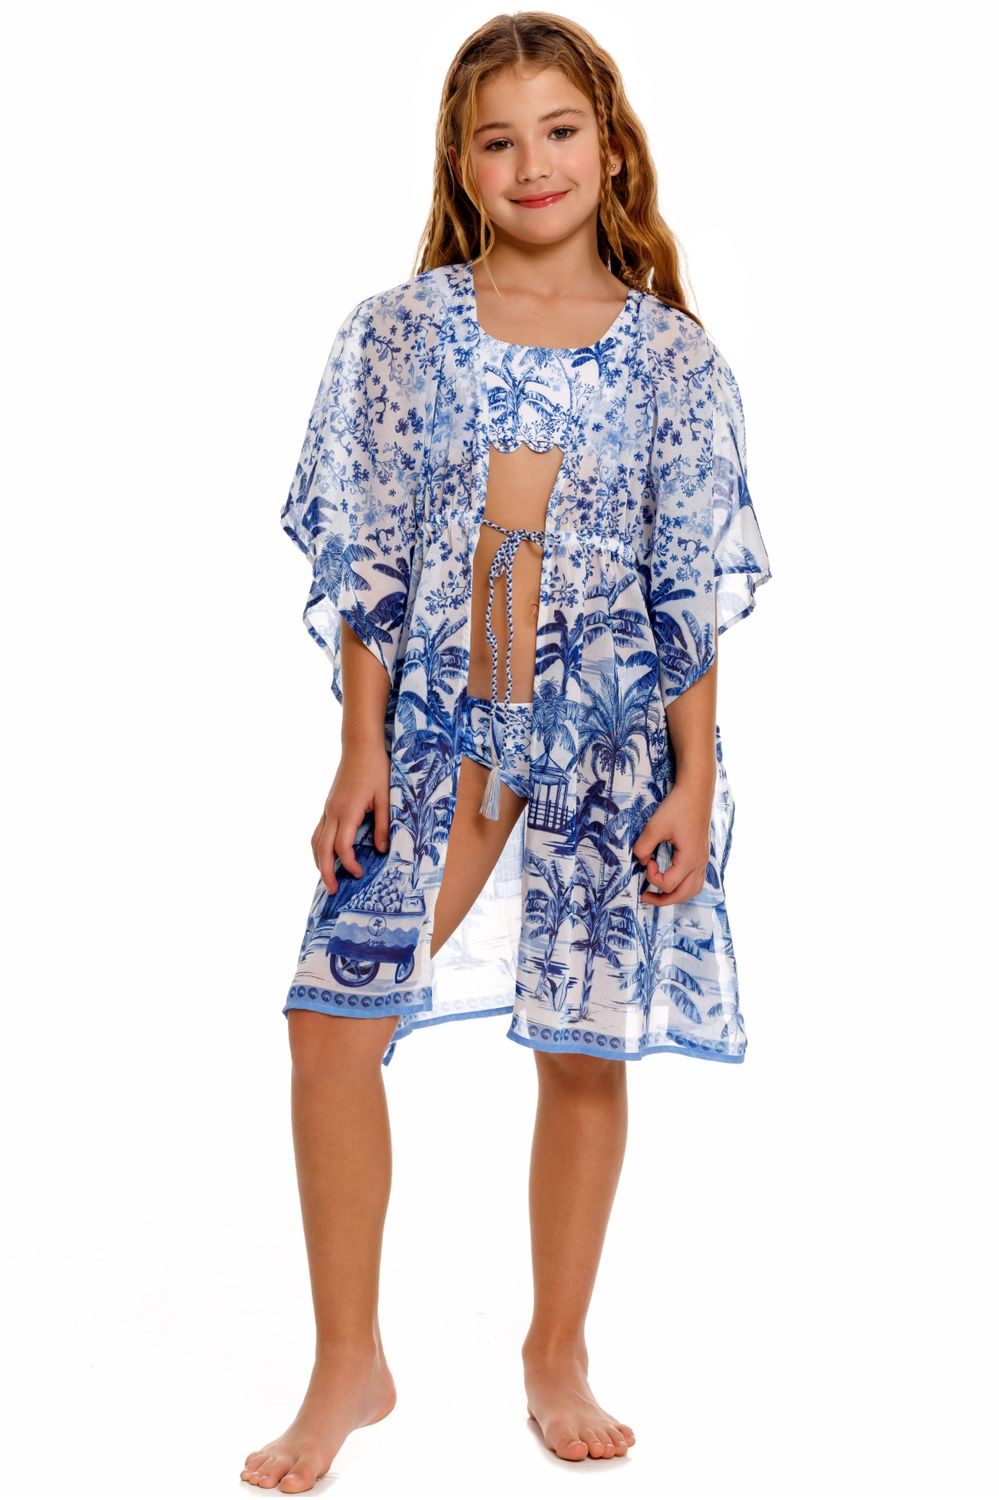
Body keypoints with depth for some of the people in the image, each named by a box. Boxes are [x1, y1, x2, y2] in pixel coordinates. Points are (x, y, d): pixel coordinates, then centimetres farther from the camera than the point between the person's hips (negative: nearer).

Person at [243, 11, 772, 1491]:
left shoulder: (669, 355, 1)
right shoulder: (398, 333, 1)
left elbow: (695, 591, 0)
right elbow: (365, 564, 1)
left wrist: (694, 782, -4)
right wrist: (360, 752, -4)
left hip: (608, 742, 0)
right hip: (432, 732, 1)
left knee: (586, 1052, 6)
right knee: (332, 1022, -7)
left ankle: (558, 1357, 28)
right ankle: (349, 1366, 12)